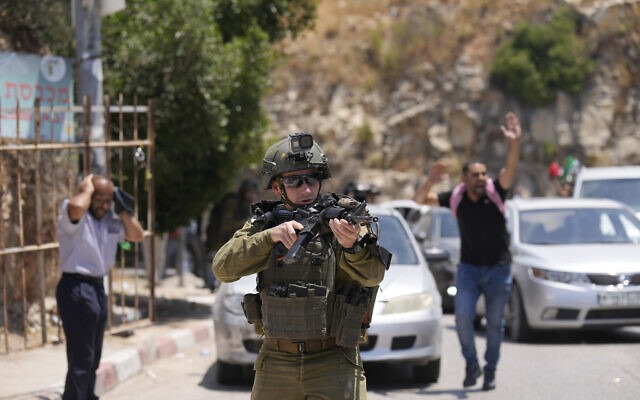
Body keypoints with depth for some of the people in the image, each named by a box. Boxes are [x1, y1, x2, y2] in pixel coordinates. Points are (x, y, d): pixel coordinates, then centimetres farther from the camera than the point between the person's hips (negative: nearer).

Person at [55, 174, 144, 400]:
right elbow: (75, 207, -36)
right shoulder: (75, 217, -12)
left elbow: (137, 235, 17)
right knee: (81, 359, -12)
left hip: (98, 288, 9)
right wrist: (87, 190, -16)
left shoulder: (110, 220, 13)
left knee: (92, 360, 19)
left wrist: (123, 210, 6)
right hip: (76, 288, -9)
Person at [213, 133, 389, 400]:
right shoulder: (263, 223, 6)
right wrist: (271, 235, -21)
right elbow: (224, 267, -8)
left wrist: (352, 244, -38)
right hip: (276, 362, 3)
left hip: (332, 363, -3)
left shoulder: (343, 217, -2)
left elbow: (373, 274, -17)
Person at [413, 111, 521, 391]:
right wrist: (430, 182, -25)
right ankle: (471, 365, 4)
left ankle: (490, 371, 19)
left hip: (498, 268, -1)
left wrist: (515, 143, -45)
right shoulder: (455, 198, -5)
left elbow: (510, 169, -27)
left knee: (495, 323, 5)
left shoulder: (495, 193, -11)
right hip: (469, 267, 1)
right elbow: (420, 200, -5)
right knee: (463, 315, -14)